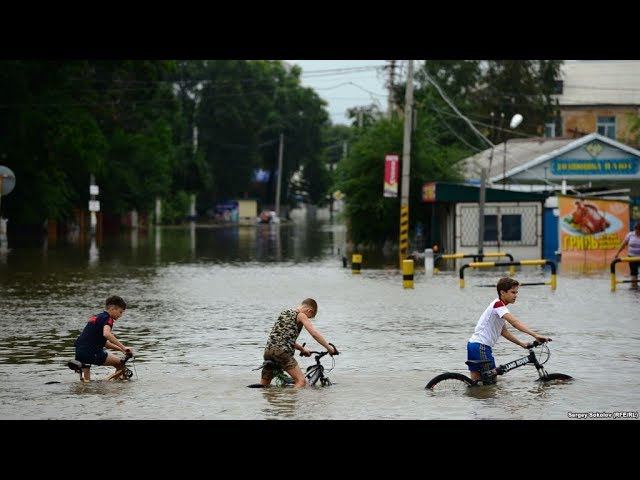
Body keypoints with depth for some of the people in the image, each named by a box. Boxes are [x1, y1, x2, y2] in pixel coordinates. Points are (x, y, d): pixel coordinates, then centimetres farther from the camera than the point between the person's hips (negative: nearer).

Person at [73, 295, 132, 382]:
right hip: (91, 353, -9)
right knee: (120, 364, 0)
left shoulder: (97, 317, 22)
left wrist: (121, 349, 22)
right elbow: (106, 334, -30)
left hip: (79, 353, 9)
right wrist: (123, 348, -28)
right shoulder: (107, 319, -7)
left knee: (86, 381, 23)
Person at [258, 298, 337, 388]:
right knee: (301, 381, -12)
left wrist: (302, 349, 38)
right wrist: (329, 347, -1)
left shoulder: (285, 312, 26)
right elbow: (314, 333, -8)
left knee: (263, 386, 17)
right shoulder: (301, 315, 2)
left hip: (268, 350, 8)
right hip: (282, 350, -8)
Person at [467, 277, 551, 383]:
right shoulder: (498, 305, -15)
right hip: (480, 346, -10)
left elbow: (504, 332, 22)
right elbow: (515, 322, -29)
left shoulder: (500, 306, 18)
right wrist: (535, 335, -37)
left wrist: (523, 344, 14)